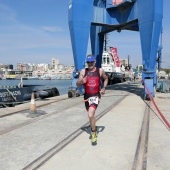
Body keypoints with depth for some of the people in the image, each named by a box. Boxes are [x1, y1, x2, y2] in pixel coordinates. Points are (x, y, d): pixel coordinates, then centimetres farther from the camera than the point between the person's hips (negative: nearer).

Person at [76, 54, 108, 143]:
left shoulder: (100, 71, -2)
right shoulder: (83, 71, -1)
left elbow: (106, 79, 17)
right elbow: (77, 84, -2)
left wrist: (104, 88, 2)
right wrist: (82, 81, -24)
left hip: (96, 96, -3)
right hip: (87, 96, 3)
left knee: (90, 115, -21)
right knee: (91, 115, 20)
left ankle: (93, 133, 0)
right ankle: (94, 128, 48)